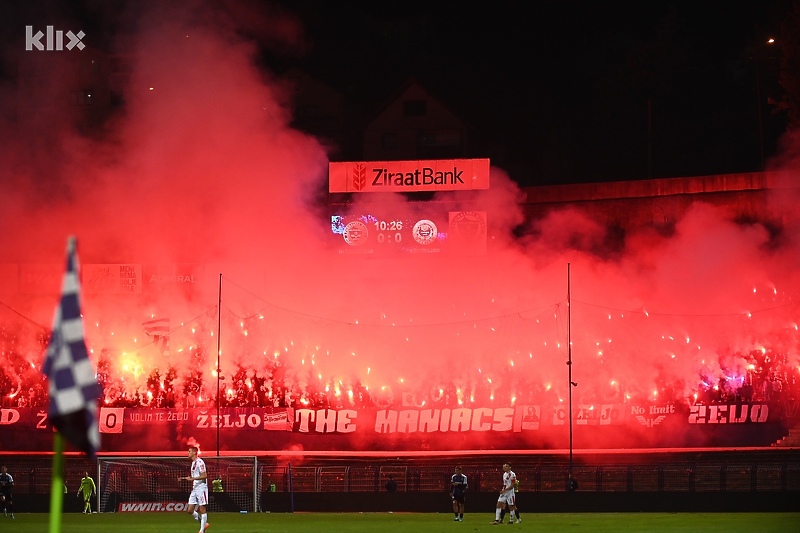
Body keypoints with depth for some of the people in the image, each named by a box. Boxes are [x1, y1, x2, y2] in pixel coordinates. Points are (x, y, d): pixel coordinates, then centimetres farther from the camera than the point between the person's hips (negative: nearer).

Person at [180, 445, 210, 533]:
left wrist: (192, 478, -25)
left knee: (202, 509, -4)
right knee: (190, 510, 6)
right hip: (194, 489, 10)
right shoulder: (193, 463, 16)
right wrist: (184, 478, 14)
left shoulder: (199, 462, -13)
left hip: (201, 488, -10)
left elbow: (204, 476, -20)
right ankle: (204, 523, 19)